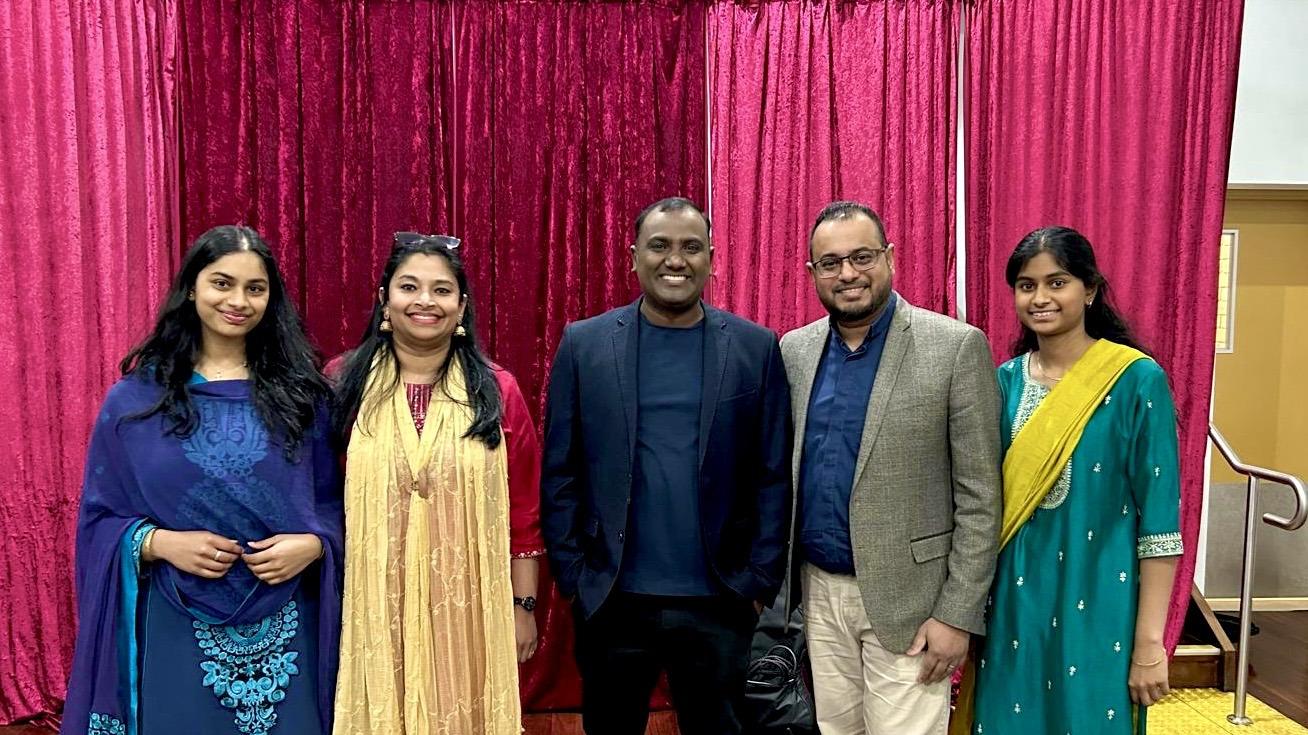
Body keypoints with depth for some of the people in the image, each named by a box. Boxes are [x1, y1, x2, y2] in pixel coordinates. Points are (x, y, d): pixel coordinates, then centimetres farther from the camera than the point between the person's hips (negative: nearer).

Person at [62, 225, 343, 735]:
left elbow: (332, 501, 5)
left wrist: (312, 545, -14)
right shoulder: (135, 399, 1)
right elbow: (100, 517, 4)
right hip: (178, 628, 0)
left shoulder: (298, 393, 3)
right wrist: (159, 542, -14)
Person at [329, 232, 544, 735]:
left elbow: (523, 512, 3)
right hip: (374, 611, 0)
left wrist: (523, 606, 3)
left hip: (468, 611, 0)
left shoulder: (496, 390, 0)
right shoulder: (342, 381, 0)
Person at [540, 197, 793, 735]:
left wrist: (762, 583, -2)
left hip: (719, 604, 0)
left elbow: (773, 477, 1)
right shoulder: (584, 344, 0)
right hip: (613, 602, 0)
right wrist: (570, 577, -2)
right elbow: (560, 474, 1)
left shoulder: (755, 348, 0)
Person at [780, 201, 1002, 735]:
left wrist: (957, 614, -11)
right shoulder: (794, 350, 4)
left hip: (905, 598, -4)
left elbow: (979, 497, -9)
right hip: (817, 592, 4)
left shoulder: (957, 347, -9)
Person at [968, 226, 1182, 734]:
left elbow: (1159, 520, -11)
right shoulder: (1005, 382, 3)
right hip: (1014, 603, 4)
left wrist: (1149, 642, -12)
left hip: (1099, 606, -4)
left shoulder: (1137, 380, -10)